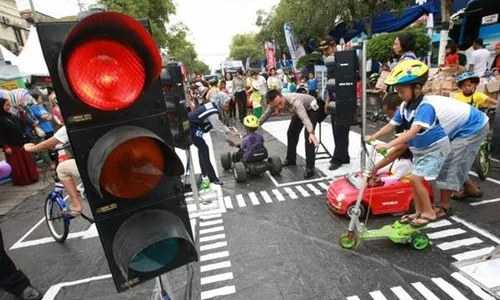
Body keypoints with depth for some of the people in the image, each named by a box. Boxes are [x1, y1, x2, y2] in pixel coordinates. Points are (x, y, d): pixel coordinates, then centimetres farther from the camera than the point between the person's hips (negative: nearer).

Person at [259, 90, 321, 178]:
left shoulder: (294, 101, -43)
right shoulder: (274, 103, -22)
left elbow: (305, 118, -55)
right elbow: (265, 116, -6)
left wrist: (311, 133, -69)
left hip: (312, 108, -7)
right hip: (301, 109, 7)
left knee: (307, 135, -21)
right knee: (291, 132, 9)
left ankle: (310, 168, -14)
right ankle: (290, 159, 28)